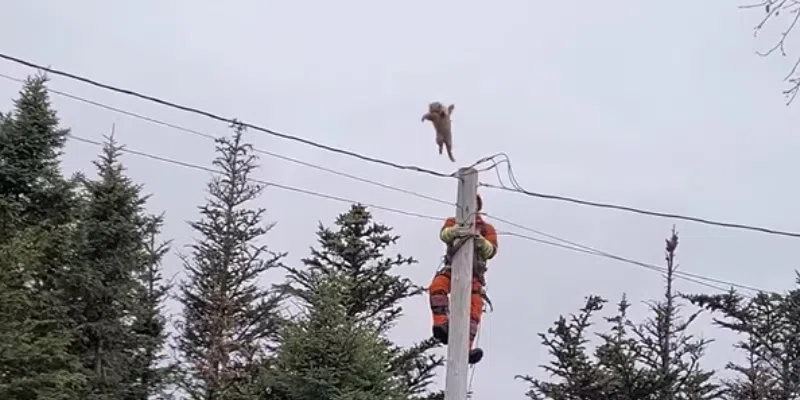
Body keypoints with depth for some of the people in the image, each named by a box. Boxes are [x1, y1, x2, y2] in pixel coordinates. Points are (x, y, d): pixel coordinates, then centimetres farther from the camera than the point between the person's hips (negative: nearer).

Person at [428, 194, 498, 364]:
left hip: (473, 271, 0)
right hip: (452, 268, 0)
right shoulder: (453, 222, 21)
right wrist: (454, 231, -32)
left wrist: (482, 242, -26)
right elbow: (444, 234, -5)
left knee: (474, 307, -23)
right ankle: (441, 325, -47)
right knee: (437, 286, -34)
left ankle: (466, 348, -37)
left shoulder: (487, 228, 19)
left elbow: (491, 251, 0)